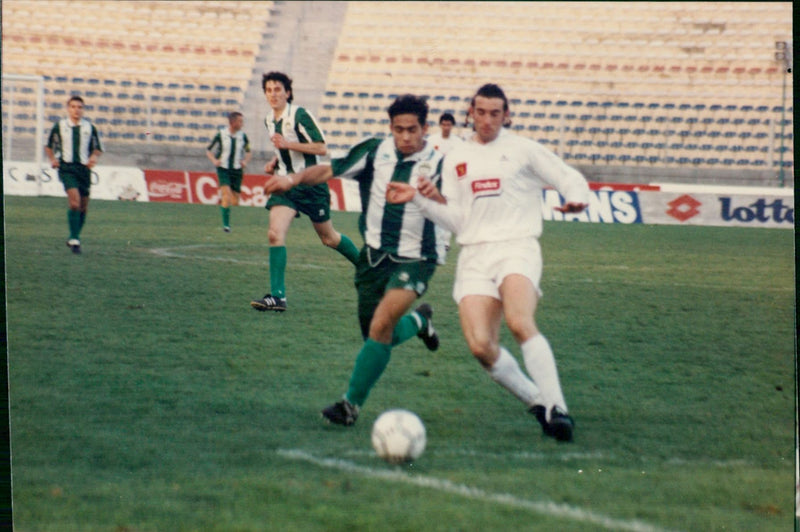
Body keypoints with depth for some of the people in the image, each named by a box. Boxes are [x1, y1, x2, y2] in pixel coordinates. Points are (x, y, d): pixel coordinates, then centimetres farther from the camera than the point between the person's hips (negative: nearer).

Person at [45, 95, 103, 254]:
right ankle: (74, 239, -20)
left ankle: (73, 238, 25)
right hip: (66, 167, -3)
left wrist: (94, 157, -4)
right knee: (75, 201, -21)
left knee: (83, 207, 7)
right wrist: (52, 159, -1)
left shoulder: (89, 127, 7)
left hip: (84, 168, 3)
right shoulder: (59, 126, 4)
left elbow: (98, 148, 17)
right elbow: (49, 146, 17)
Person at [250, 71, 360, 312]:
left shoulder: (300, 116, -15)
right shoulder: (269, 119, 9)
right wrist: (274, 162, 7)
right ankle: (277, 296, -18)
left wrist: (288, 144, -25)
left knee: (329, 238, 9)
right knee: (275, 234, -15)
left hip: (310, 183, -6)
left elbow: (321, 148, -18)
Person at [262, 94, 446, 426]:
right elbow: (329, 170, -1)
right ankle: (419, 321, 47)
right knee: (376, 337, 13)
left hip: (414, 259, -5)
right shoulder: (375, 152, -2)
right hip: (374, 255, 5)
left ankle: (352, 403, -11)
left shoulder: (437, 164, -12)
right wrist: (294, 179, -18)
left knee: (381, 326, -23)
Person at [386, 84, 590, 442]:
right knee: (481, 345, -15)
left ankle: (555, 406, -29)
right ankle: (537, 402, 5)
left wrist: (577, 198, -15)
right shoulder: (456, 160, 19)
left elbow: (570, 178, 8)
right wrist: (420, 198, 0)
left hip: (517, 248, -4)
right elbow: (456, 220, 14)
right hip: (474, 256, 4)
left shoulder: (523, 150, 8)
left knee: (519, 323, -31)